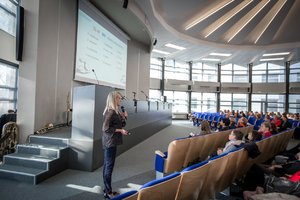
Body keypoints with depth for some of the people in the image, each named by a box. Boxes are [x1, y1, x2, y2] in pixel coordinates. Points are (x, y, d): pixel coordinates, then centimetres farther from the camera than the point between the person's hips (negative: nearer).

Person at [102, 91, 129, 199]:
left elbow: (120, 125, 16)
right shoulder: (110, 112, -18)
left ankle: (107, 189, 29)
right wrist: (120, 130, -20)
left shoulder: (114, 111, 12)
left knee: (107, 166, 16)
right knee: (109, 166, 0)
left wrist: (123, 117, 2)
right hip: (110, 142, -10)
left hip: (110, 142, 10)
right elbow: (106, 128, -23)